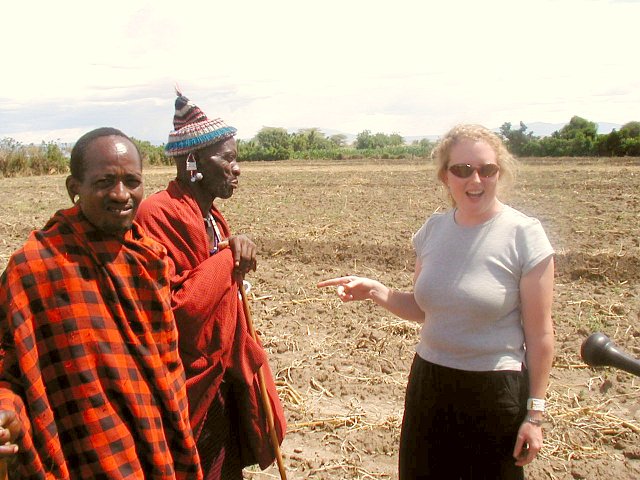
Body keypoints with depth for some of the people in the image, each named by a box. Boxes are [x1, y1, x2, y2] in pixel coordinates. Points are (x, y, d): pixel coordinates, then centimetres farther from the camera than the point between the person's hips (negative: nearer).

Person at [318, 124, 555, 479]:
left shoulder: (524, 235, -13)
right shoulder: (433, 229, 1)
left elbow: (539, 333, -9)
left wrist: (535, 412, -7)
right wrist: (374, 291, -7)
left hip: (494, 390, -4)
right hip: (429, 381, 5)